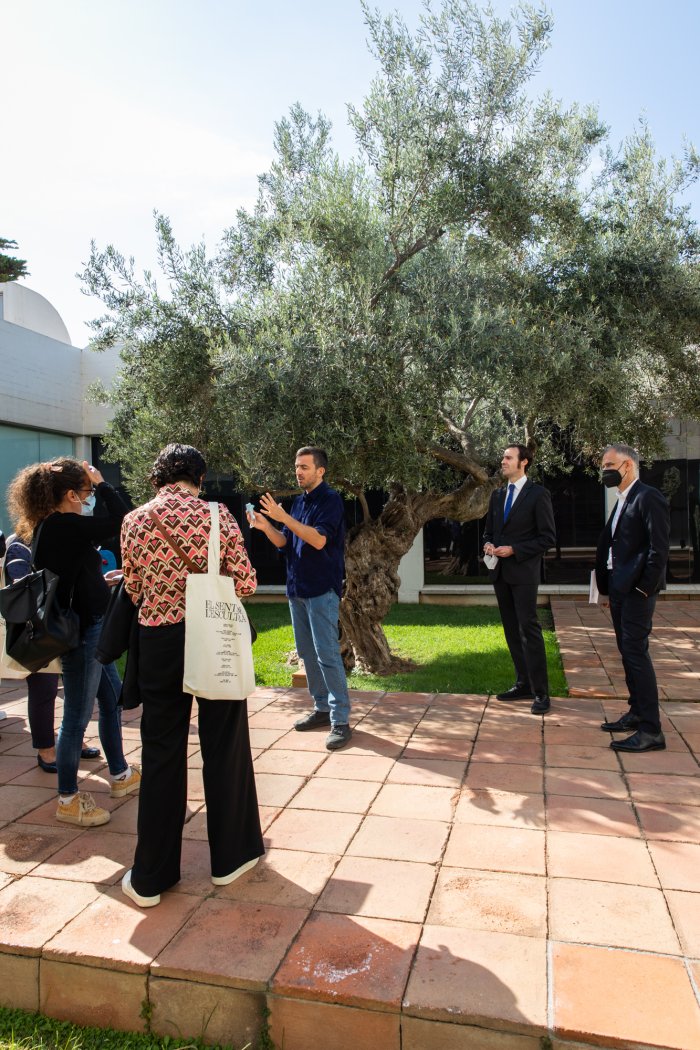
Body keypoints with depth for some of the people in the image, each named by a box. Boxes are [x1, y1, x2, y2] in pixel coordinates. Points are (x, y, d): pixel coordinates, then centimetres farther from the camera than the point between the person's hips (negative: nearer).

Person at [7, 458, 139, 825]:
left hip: (88, 628, 10)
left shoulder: (48, 528, 8)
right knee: (77, 716, 2)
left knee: (111, 701, 21)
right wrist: (101, 482, -7)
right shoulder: (64, 526, -21)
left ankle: (120, 775, 36)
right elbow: (121, 519, -18)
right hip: (81, 632, -10)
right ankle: (68, 800, 17)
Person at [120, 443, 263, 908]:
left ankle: (151, 876, 21)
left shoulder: (134, 521, -1)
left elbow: (133, 590, 5)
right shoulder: (216, 515, -8)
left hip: (158, 640, 2)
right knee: (224, 746, 13)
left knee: (162, 752, 11)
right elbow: (245, 582, -9)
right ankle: (231, 854, 28)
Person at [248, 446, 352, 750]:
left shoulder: (330, 500, -10)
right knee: (307, 653, 14)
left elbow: (319, 540, -22)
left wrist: (284, 517, -25)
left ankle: (341, 720, -3)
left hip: (322, 589, -8)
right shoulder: (299, 501, 14)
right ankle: (322, 708, 26)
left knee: (327, 654, -9)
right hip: (297, 588, 9)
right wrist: (266, 527, -4)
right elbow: (284, 542, 15)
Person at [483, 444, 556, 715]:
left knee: (529, 630, -8)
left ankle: (541, 692, -1)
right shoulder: (497, 495, 13)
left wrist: (514, 550, -16)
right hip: (500, 572, 7)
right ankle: (523, 684, 21)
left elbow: (548, 537, -8)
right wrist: (488, 544, -1)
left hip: (523, 571, -7)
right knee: (512, 631, 11)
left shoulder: (538, 494, -6)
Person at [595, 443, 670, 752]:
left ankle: (651, 730, -4)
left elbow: (659, 547, -18)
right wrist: (607, 583, 13)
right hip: (619, 588, 9)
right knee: (628, 651, 15)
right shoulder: (622, 501, 16)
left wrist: (645, 587, -19)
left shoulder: (648, 497, -12)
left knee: (636, 652, -9)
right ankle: (637, 713, 26)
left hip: (636, 590, -9)